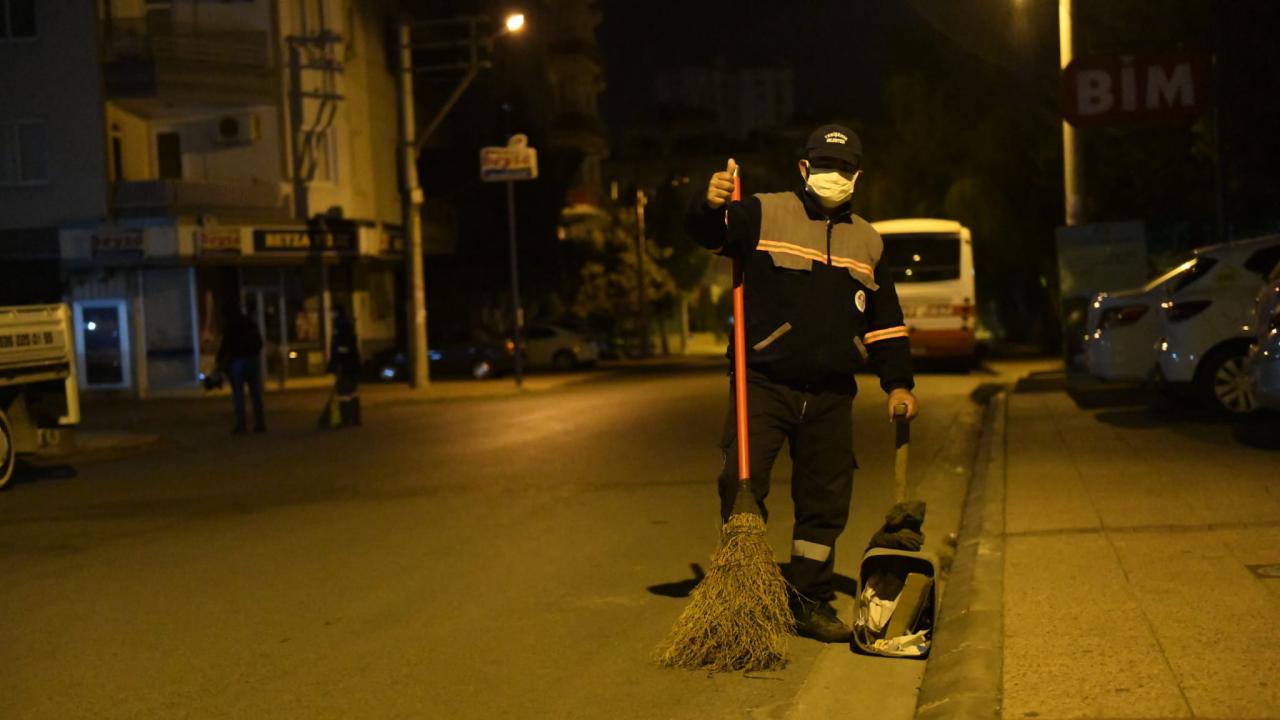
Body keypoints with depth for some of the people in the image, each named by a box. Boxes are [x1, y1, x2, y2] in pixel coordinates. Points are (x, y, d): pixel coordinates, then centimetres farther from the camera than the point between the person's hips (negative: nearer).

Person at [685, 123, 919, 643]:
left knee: (825, 501, 8)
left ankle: (811, 604, 20)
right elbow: (708, 233, -15)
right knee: (742, 485, -11)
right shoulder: (765, 214, 2)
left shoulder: (867, 242, 16)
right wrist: (711, 206, -38)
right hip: (763, 385, -4)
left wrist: (897, 382, 12)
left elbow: (884, 321, 19)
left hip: (831, 396, 4)